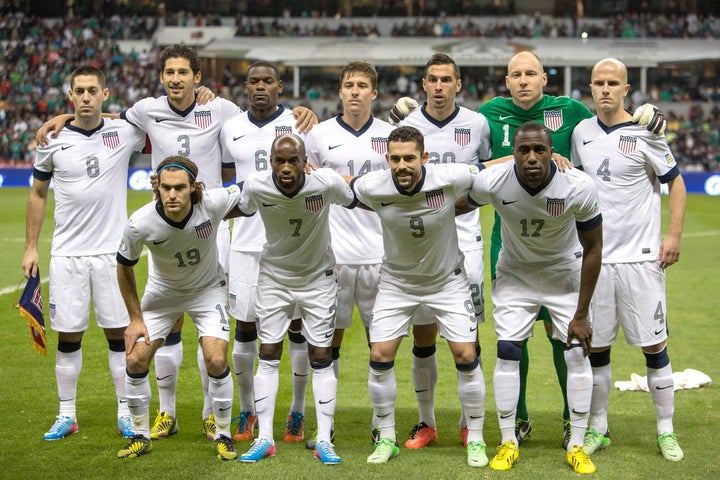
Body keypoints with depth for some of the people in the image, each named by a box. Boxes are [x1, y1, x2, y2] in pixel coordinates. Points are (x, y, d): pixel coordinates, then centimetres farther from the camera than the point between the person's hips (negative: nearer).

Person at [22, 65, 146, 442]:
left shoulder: (125, 132, -2)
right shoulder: (53, 141, 1)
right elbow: (38, 195, 11)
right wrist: (30, 248, 8)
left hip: (112, 252, 0)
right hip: (67, 254, 1)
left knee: (119, 333, 3)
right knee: (68, 336, 5)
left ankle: (126, 413, 13)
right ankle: (66, 415, 16)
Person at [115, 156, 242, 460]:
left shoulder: (213, 203, -31)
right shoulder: (140, 224, -28)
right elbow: (124, 266, -9)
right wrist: (135, 318, -6)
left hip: (208, 289, -1)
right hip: (163, 292, 1)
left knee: (216, 361, -14)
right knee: (136, 359, -6)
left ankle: (223, 436, 7)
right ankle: (141, 437, 14)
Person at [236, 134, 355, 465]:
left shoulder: (326, 182, -25)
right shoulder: (256, 186, -21)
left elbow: (359, 202, -7)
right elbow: (240, 211, 1)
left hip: (318, 276, -1)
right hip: (274, 276, 1)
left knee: (321, 357, 0)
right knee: (268, 356, 0)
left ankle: (324, 440, 6)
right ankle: (264, 438, 8)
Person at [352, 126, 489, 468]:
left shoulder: (450, 179, -27)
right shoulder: (372, 188, -24)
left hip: (447, 281, -1)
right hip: (396, 282, 1)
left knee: (466, 356, -6)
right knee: (379, 357, -5)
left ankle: (475, 440, 11)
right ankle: (386, 439, 13)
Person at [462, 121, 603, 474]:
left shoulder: (578, 187, -29)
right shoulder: (492, 183, -29)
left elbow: (593, 250, -16)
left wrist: (581, 315, -13)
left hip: (565, 272, 0)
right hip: (515, 272, 1)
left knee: (578, 353, -6)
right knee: (507, 352, -7)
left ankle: (577, 445, 6)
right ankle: (508, 442, 7)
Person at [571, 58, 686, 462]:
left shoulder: (644, 133, -5)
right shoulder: (582, 132, 8)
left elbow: (676, 183, 0)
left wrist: (675, 235, -9)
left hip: (639, 257, -4)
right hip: (594, 257, 4)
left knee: (654, 345, 0)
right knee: (596, 347, 7)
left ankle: (666, 431, 10)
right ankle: (598, 429, 19)